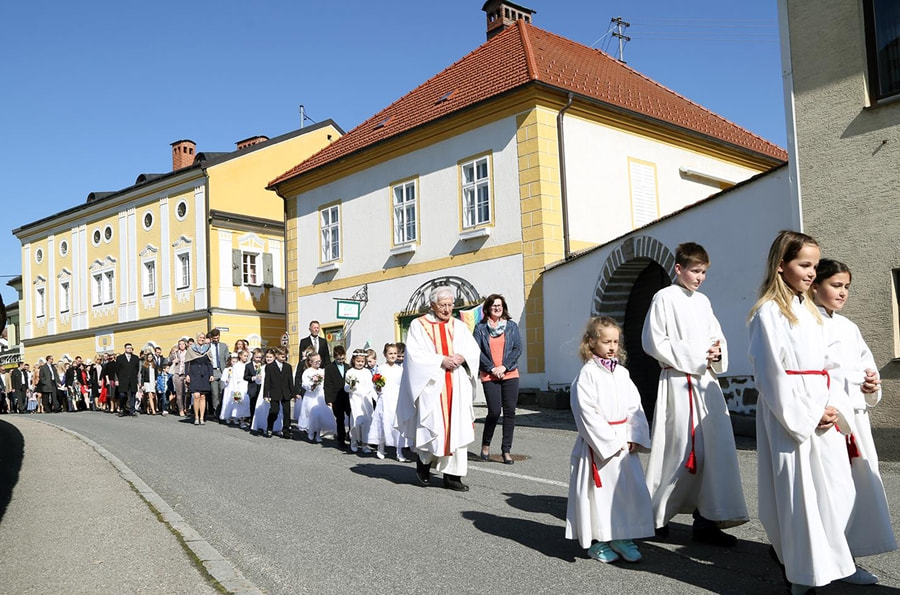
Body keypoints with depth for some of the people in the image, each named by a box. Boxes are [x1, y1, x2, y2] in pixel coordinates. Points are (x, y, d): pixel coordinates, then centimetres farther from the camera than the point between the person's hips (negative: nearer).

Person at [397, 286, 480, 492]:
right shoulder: (419, 325, 2)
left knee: (457, 427, 0)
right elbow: (415, 354, -7)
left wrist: (462, 357, -10)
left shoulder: (459, 326, 14)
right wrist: (441, 361, -16)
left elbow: (474, 351, 11)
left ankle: (453, 475, 6)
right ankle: (424, 460, 23)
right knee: (434, 426, -6)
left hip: (457, 385, 4)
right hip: (432, 384, -4)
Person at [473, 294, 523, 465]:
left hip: (510, 374, 2)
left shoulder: (511, 326, 9)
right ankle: (485, 444, 15)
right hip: (489, 376, -2)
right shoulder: (480, 327, 5)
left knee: (510, 412, 0)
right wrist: (491, 368, -10)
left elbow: (518, 348, 2)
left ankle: (506, 450, 9)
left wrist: (504, 367, -8)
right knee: (494, 411, -9)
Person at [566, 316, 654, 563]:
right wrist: (611, 442, -15)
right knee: (599, 493, 1)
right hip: (598, 444, -6)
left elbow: (634, 407, 9)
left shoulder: (622, 373, 9)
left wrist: (633, 438, -4)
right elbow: (587, 413, -14)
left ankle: (623, 537, 23)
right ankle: (597, 541, 17)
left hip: (625, 443, 6)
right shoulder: (587, 375, -10)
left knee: (631, 490, 8)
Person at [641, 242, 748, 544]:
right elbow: (653, 342, -10)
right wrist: (695, 356, -13)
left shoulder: (703, 301, 14)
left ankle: (706, 521, 8)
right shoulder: (664, 298, -5)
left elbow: (717, 338, 19)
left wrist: (717, 353, -4)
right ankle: (656, 516, 15)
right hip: (678, 382, -6)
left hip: (706, 381, 6)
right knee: (680, 449, -4)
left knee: (716, 448, 0)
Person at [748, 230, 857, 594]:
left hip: (822, 415, 8)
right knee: (797, 493, -1)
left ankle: (828, 560, 28)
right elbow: (771, 374, -15)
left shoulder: (809, 310, 15)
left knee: (835, 490, 11)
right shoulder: (769, 312, -10)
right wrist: (805, 416, -15)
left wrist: (836, 409, 1)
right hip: (790, 416, -8)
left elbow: (822, 368, 15)